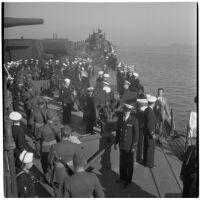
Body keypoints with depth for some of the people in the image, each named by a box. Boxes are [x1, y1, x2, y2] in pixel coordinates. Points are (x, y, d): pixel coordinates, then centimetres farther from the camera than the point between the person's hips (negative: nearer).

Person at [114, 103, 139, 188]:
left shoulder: (134, 120, -17)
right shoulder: (120, 117, -2)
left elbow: (136, 134, -11)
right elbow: (118, 130, 7)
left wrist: (134, 147, -11)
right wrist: (116, 142, 9)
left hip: (129, 146, -4)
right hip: (122, 145, 4)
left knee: (129, 163, 12)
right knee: (122, 162, 18)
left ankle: (128, 180, 30)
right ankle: (122, 177, 37)